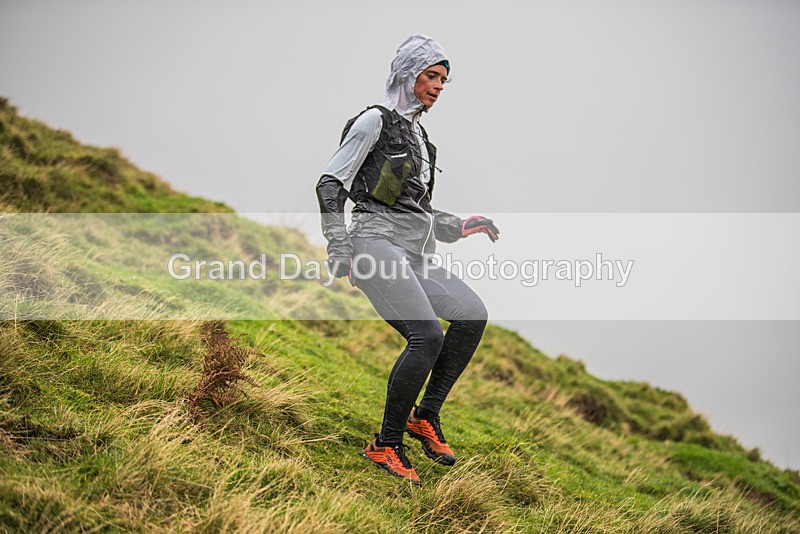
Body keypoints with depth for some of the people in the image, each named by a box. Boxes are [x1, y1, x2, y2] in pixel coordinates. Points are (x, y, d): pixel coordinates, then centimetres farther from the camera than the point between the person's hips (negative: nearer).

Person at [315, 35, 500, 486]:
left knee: (472, 314, -17)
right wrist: (340, 251, -10)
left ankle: (426, 415, -5)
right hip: (378, 242, -7)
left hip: (414, 255, 7)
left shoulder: (421, 137, 27)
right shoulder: (375, 122, 4)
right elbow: (330, 185, -2)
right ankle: (386, 444, -12)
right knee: (428, 335, -25)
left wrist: (462, 226, 16)